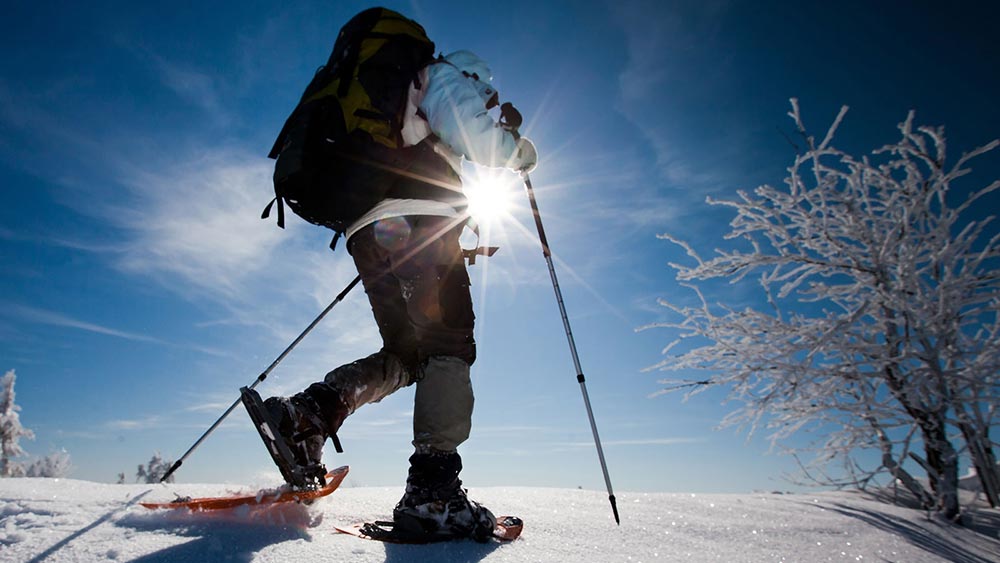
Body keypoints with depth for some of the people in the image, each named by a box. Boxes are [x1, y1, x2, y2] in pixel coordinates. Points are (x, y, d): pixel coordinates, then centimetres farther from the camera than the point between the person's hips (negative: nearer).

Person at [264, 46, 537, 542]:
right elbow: (474, 137, -4)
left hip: (366, 231, 8)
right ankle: (432, 489, -20)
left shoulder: (391, 109, 40)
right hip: (418, 221, -8)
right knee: (450, 347, -12)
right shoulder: (444, 78, 17)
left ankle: (311, 411, -8)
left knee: (404, 353, 11)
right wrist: (518, 150, 16)